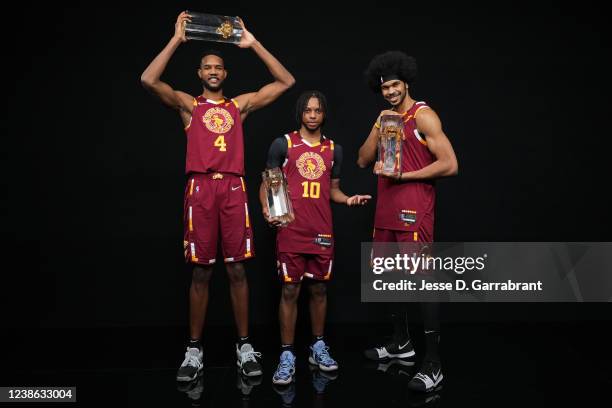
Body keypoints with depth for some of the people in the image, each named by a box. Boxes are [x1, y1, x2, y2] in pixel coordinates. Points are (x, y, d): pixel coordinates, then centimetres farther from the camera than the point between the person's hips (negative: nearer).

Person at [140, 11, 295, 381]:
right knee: (201, 271, 2)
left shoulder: (240, 104, 17)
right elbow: (149, 80, -3)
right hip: (201, 188, -1)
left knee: (237, 269, 2)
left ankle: (245, 345, 12)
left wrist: (253, 44, 11)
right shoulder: (188, 104, 13)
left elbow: (286, 82, 14)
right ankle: (195, 349, 14)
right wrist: (177, 39, 1)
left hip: (234, 188, 1)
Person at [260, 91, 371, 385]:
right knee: (290, 291, 0)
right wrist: (267, 209, -16)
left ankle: (318, 348, 27)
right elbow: (267, 184, 2)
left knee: (319, 289, 12)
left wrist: (348, 199, -4)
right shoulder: (282, 144, 0)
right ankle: (287, 356, 10)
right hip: (291, 230, -3)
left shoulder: (334, 149, 11)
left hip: (322, 230, 4)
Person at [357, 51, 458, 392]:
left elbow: (450, 165, -14)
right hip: (386, 210, 8)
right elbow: (363, 161, 11)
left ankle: (434, 364, -2)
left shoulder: (423, 116, -6)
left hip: (414, 211, -8)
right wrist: (378, 128, -3)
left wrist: (402, 175, -16)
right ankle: (401, 344, 31)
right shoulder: (387, 117, 16)